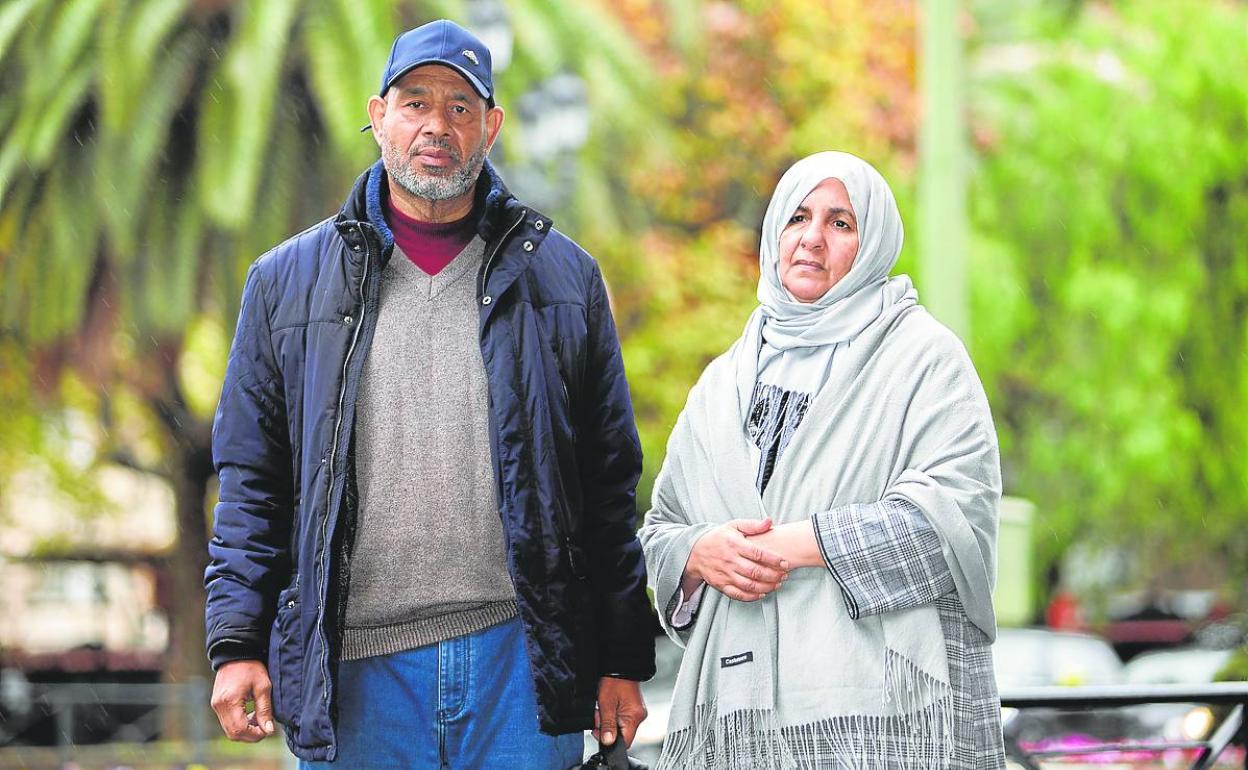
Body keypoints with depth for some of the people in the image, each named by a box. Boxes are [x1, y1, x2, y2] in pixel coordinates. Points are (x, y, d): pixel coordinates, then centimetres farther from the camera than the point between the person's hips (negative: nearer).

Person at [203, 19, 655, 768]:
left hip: (518, 657, 0)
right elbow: (251, 480, 10)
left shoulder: (562, 277, 11)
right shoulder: (290, 280, 11)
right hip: (355, 673, 0)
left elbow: (610, 482, 10)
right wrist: (237, 643, 0)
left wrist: (624, 663, 6)